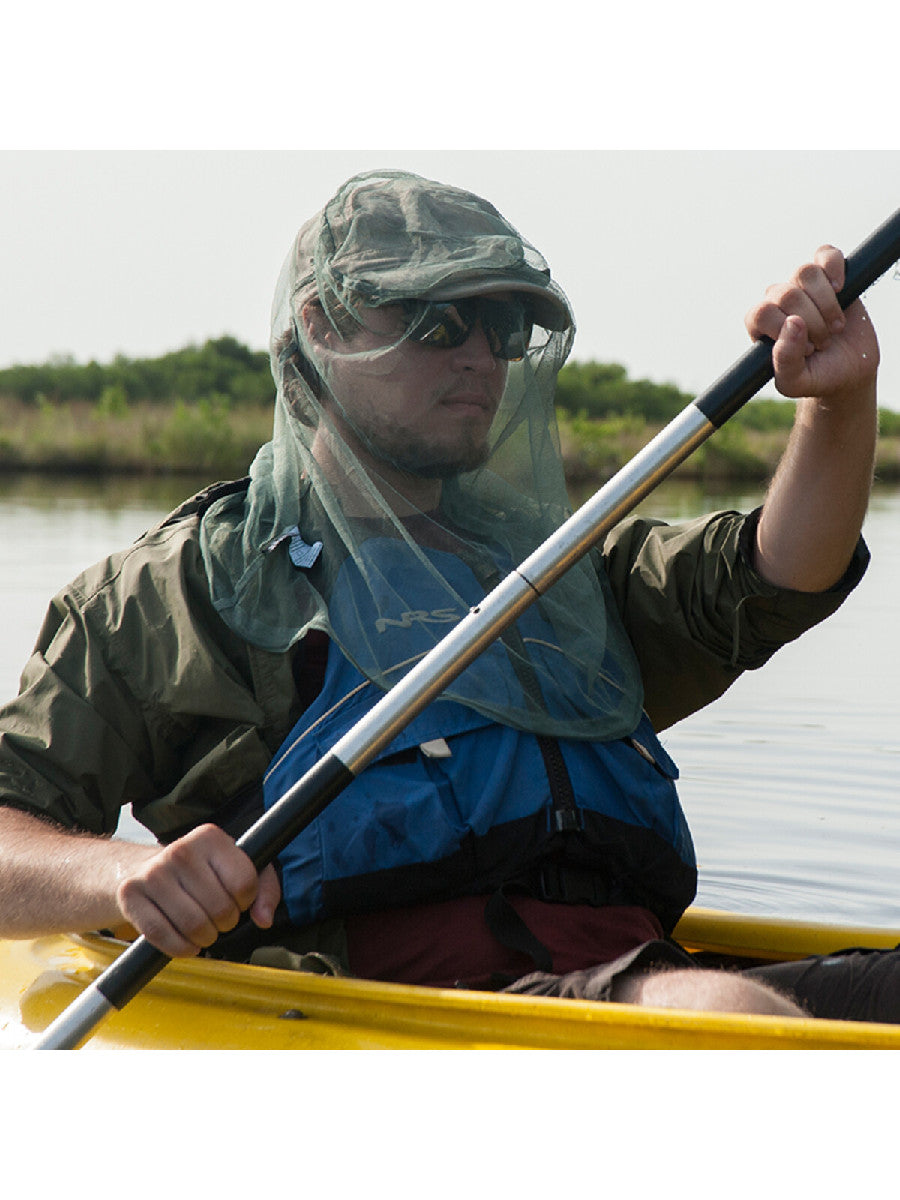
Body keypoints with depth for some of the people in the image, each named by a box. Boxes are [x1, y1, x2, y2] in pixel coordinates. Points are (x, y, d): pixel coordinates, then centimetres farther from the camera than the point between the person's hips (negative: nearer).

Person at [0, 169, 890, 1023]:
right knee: (734, 1011, -35)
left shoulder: (560, 567, 29)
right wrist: (122, 874, -16)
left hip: (638, 969, 5)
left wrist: (840, 399, -5)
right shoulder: (174, 589, 14)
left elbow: (777, 578, 13)